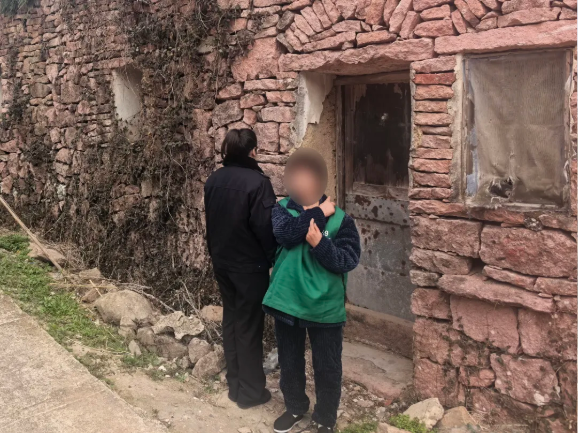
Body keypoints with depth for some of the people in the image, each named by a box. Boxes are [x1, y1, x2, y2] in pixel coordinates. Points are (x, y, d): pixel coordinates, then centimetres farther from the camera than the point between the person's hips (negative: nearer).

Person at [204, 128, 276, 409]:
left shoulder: (213, 180, 3)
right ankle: (250, 391, 14)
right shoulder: (257, 182, -20)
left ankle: (235, 384, 26)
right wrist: (272, 258, -4)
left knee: (231, 320, 16)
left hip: (222, 262, 7)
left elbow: (210, 221, 11)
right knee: (249, 326, 3)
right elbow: (266, 227, -19)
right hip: (250, 265, -7)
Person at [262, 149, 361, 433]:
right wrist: (319, 213, -19)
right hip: (287, 301, 2)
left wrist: (320, 243, -28)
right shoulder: (282, 209, -1)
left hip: (324, 306, -2)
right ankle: (295, 407, 43)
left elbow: (349, 260, -14)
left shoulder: (339, 219, -7)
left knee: (327, 368, 11)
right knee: (290, 362, 20)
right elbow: (284, 232, -23)